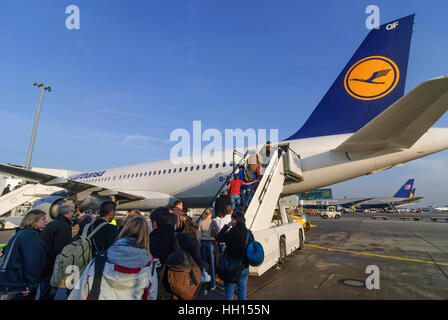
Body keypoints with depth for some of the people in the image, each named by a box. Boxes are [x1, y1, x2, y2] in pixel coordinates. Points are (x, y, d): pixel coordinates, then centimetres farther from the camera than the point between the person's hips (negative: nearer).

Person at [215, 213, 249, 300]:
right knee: (242, 292, 17)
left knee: (229, 292, 9)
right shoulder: (248, 233, -3)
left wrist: (227, 226, -7)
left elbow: (218, 239, -8)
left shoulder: (233, 231, -18)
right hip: (244, 267, 5)